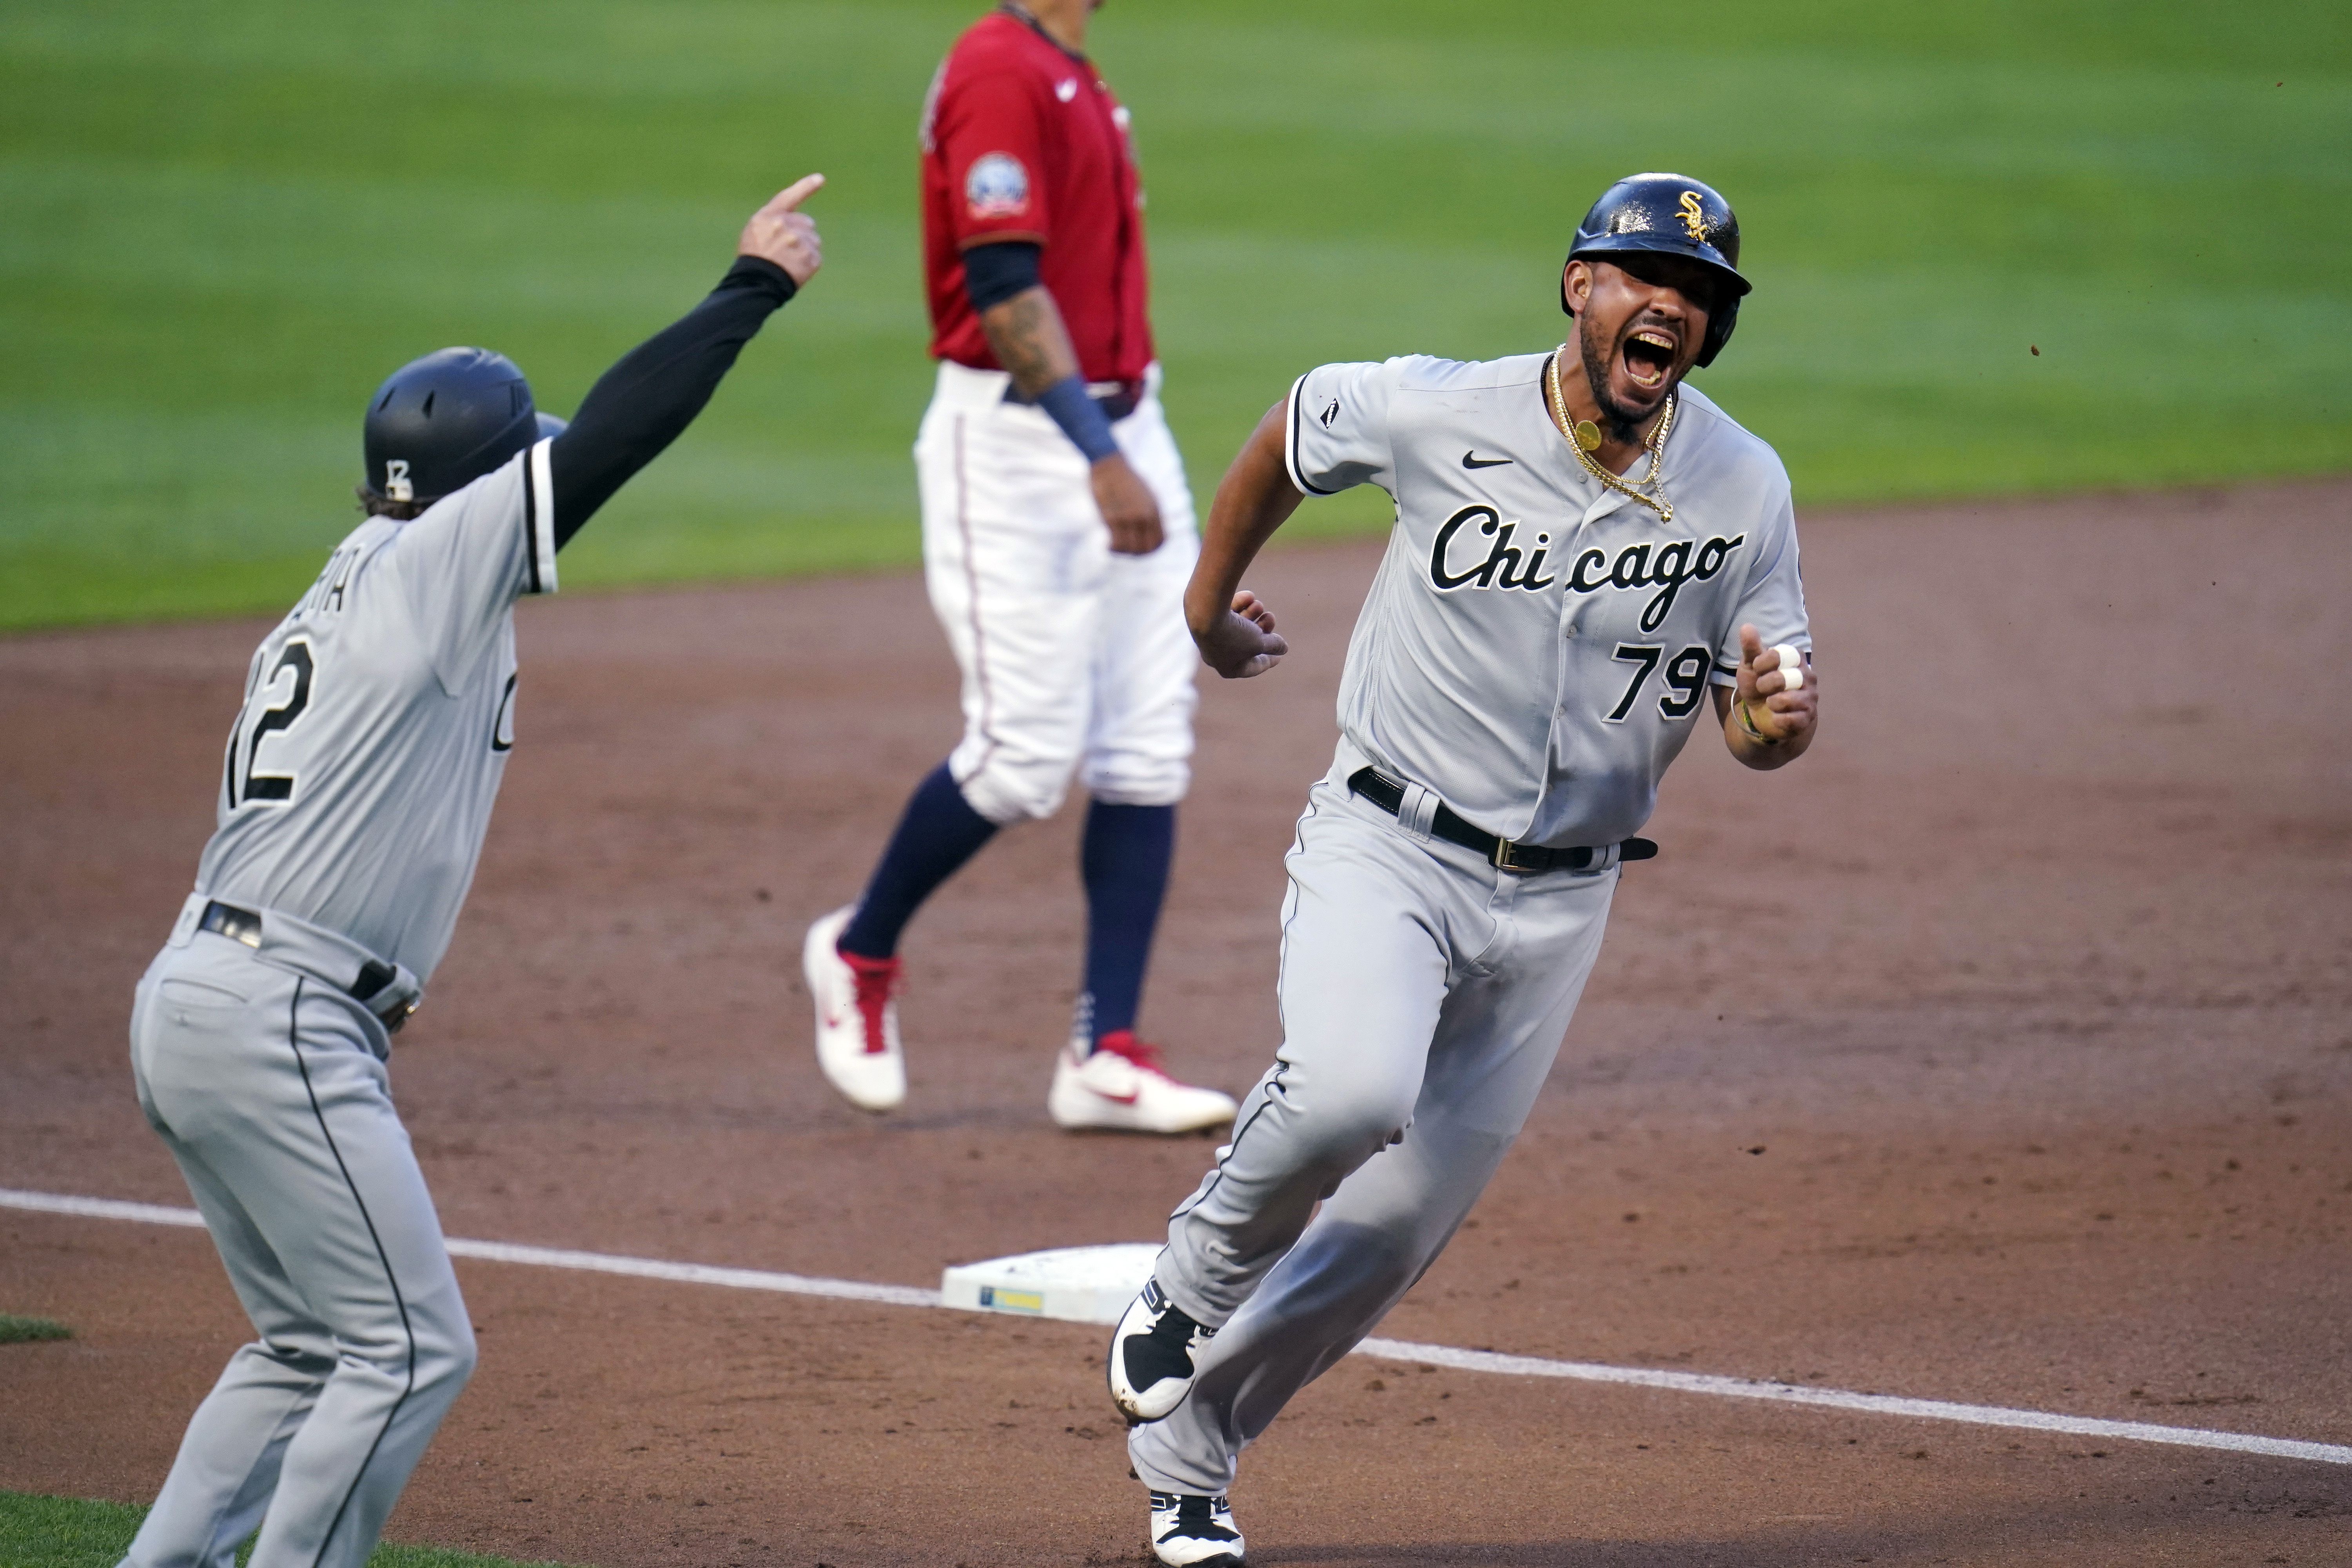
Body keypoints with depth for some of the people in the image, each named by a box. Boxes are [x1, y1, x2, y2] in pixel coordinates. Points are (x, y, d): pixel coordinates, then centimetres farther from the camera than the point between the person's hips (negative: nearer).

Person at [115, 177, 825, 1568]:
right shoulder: (434, 565, -7)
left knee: (311, 1346, 20)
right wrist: (755, 286, -1)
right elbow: (613, 436, -10)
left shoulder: (341, 599, 20)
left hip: (187, 998, 10)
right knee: (412, 1348, -7)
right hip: (278, 1021, -10)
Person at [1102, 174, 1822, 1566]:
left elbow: (1765, 724, 0)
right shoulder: (1434, 414, -12)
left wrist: (1778, 717, -24)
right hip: (1386, 848, -3)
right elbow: (1291, 434, 9)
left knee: (1397, 1232, 6)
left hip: (1559, 903, 3)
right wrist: (1206, 601, 20)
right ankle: (1193, 1284, -2)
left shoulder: (1745, 488, -5)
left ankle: (1186, 1455, 27)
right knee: (1350, 1090, -32)